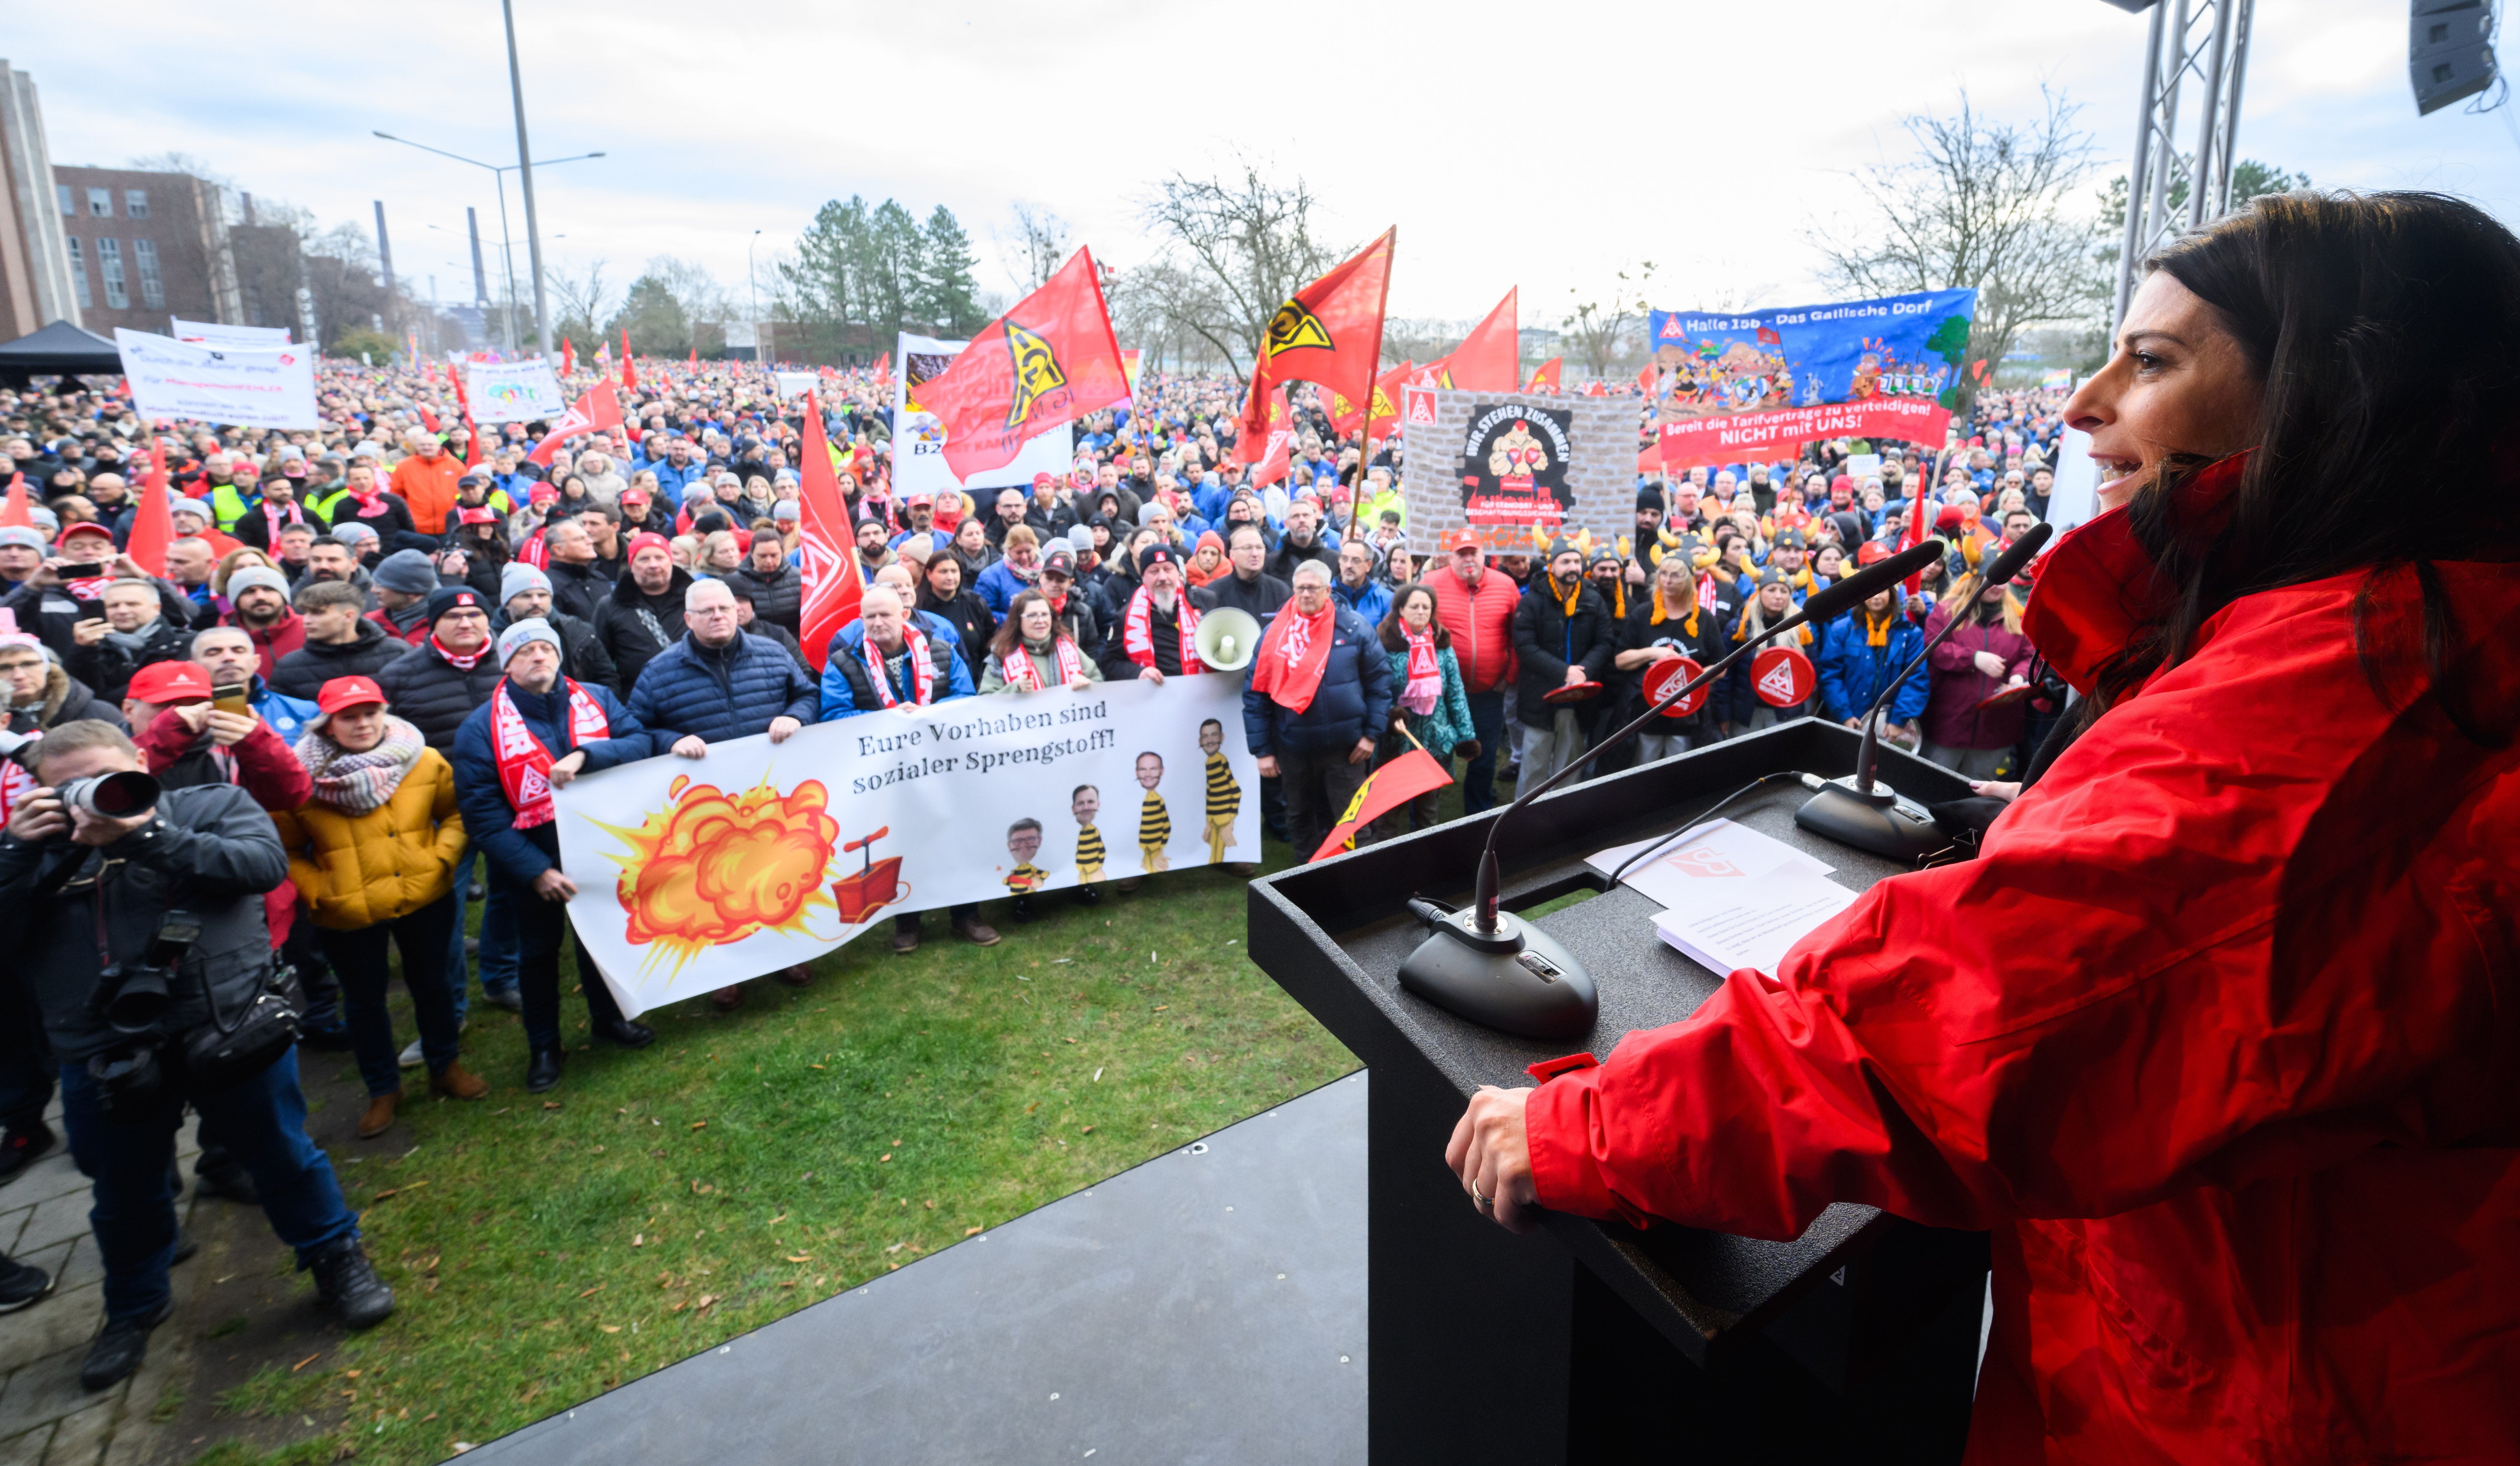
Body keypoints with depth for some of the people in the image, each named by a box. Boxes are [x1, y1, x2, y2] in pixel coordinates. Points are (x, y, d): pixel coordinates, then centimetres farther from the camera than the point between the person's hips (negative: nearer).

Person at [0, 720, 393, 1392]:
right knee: (125, 1193, 20)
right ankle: (135, 1307, 45)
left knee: (283, 1157, 11)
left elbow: (265, 864, -18)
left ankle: (337, 1260, 33)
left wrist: (148, 834, -22)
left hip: (230, 1029, -3)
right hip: (105, 1055, 3)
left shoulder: (211, 804, -1)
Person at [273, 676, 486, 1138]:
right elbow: (286, 851, -1)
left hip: (425, 898, 1)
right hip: (347, 914, -1)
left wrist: (442, 858, -8)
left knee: (431, 983, 17)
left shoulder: (425, 761, -5)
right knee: (364, 999, 14)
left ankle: (445, 1068, 38)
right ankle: (383, 1090, 34)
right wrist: (317, 892, -12)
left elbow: (456, 814, 6)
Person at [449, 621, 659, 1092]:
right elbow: (481, 811, -15)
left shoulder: (596, 699, -3)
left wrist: (585, 755, -33)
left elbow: (640, 743, -15)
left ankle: (608, 1018, 43)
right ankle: (543, 1046, 33)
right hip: (533, 861, -2)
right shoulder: (481, 727, -12)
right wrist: (535, 870, -22)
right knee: (538, 950, 14)